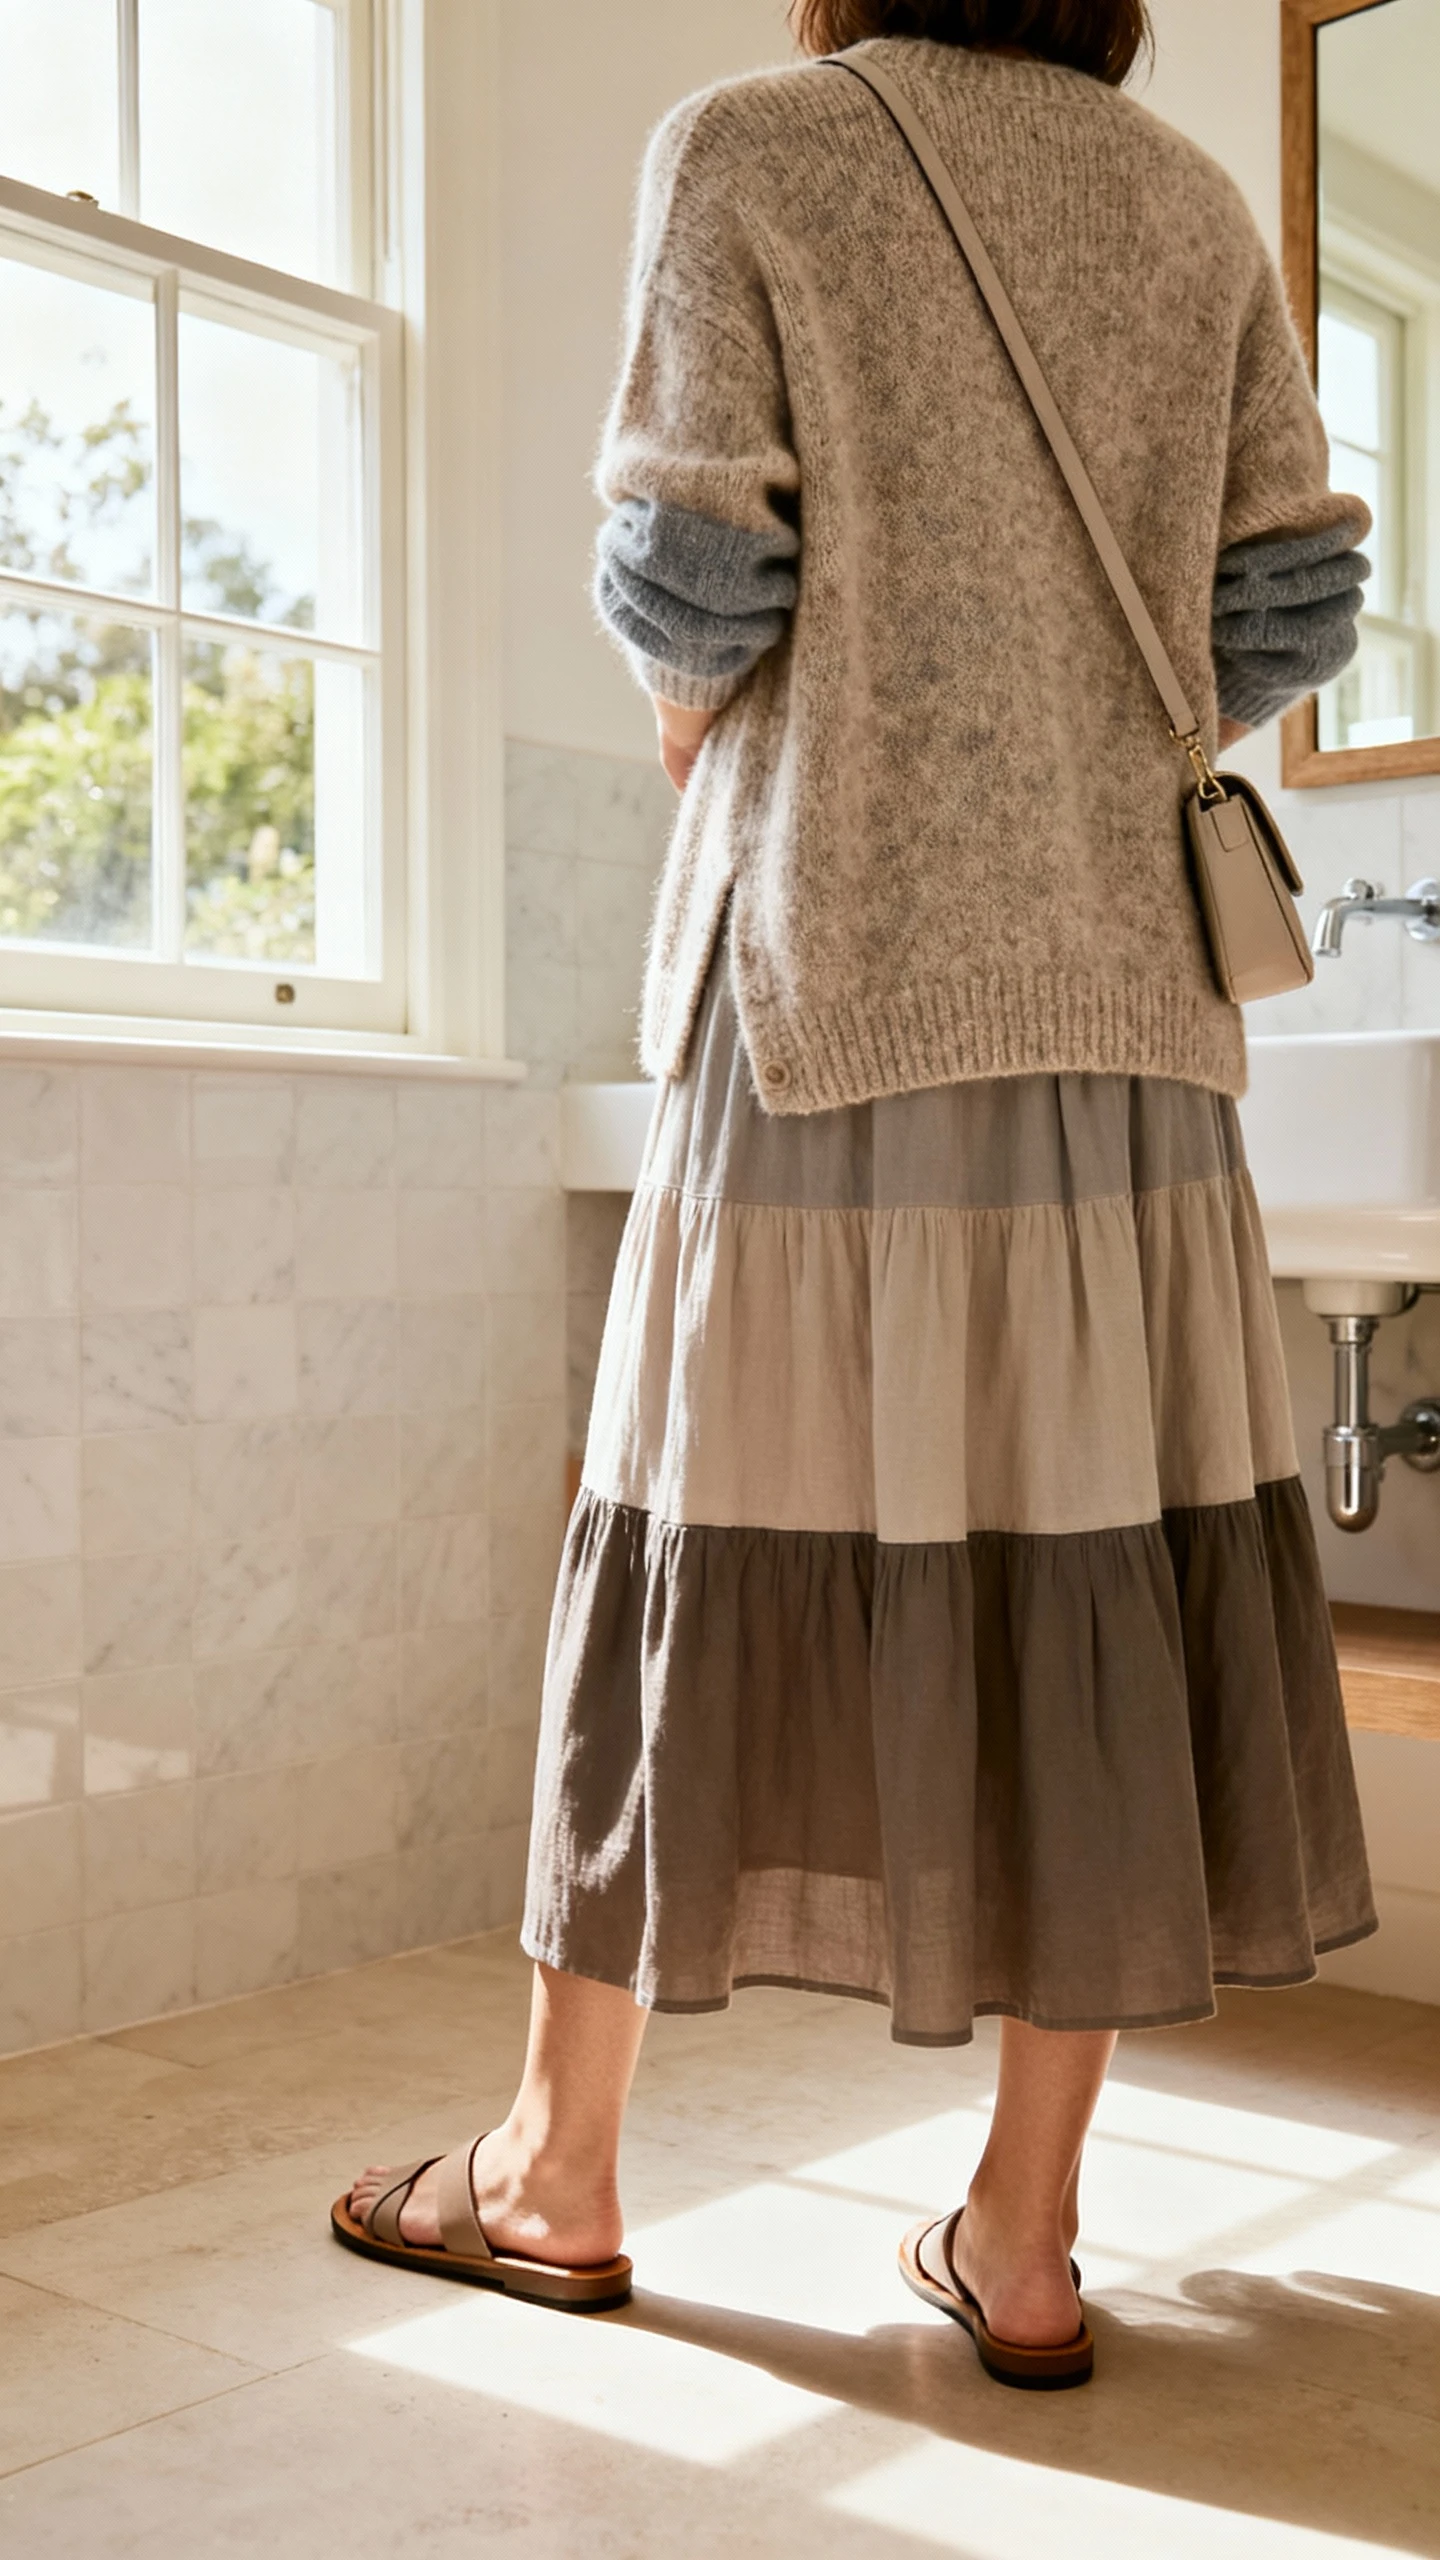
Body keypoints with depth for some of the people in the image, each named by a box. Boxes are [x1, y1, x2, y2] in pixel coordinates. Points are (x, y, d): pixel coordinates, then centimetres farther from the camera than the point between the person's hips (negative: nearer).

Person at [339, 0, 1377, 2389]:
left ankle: (558, 2166, 16)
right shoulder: (1198, 210, 15)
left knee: (719, 1552, 3)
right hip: (1125, 986, 4)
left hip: (841, 963, -3)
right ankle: (1023, 2233, 10)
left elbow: (688, 581, -5)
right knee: (1091, 1579, 3)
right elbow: (1289, 611, 7)